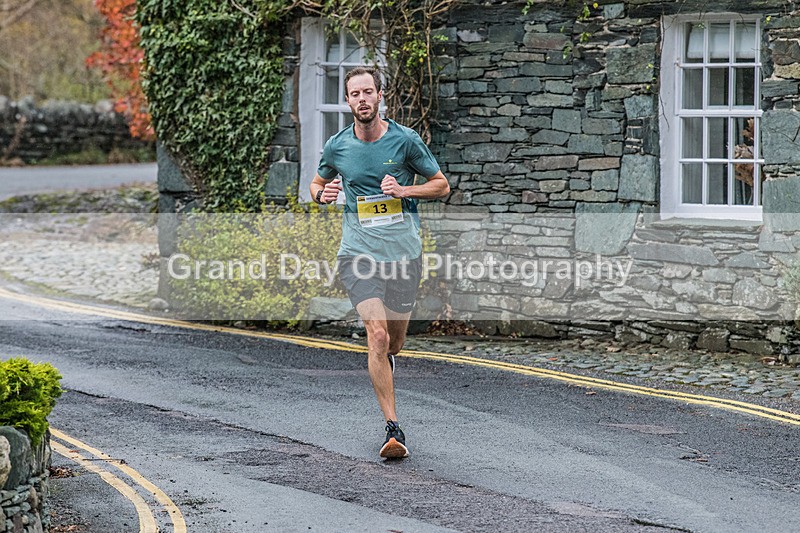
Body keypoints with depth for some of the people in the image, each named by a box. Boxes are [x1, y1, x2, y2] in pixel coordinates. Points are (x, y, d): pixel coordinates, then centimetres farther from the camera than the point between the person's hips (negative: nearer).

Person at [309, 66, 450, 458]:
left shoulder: (405, 140, -2)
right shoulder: (336, 146, 3)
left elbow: (441, 185, 6)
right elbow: (317, 184, 21)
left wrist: (403, 190, -12)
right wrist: (322, 194, -3)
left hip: (404, 251, 1)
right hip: (359, 252, -1)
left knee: (393, 344, 11)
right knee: (377, 334, -17)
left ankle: (381, 362, 50)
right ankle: (393, 428, -14)